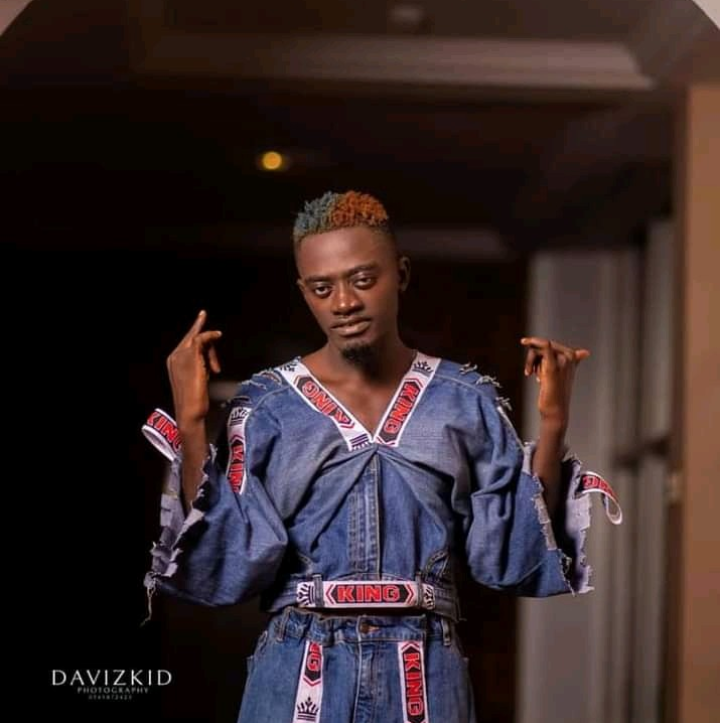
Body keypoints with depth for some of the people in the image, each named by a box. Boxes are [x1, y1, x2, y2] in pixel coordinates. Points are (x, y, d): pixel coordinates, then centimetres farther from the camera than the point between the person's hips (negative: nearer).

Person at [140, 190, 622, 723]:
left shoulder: (465, 401, 3)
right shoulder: (267, 405, 0)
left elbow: (510, 555, -1)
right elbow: (228, 566, -8)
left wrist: (552, 425, -8)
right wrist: (191, 426, -13)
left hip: (424, 677, 1)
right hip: (299, 676, -1)